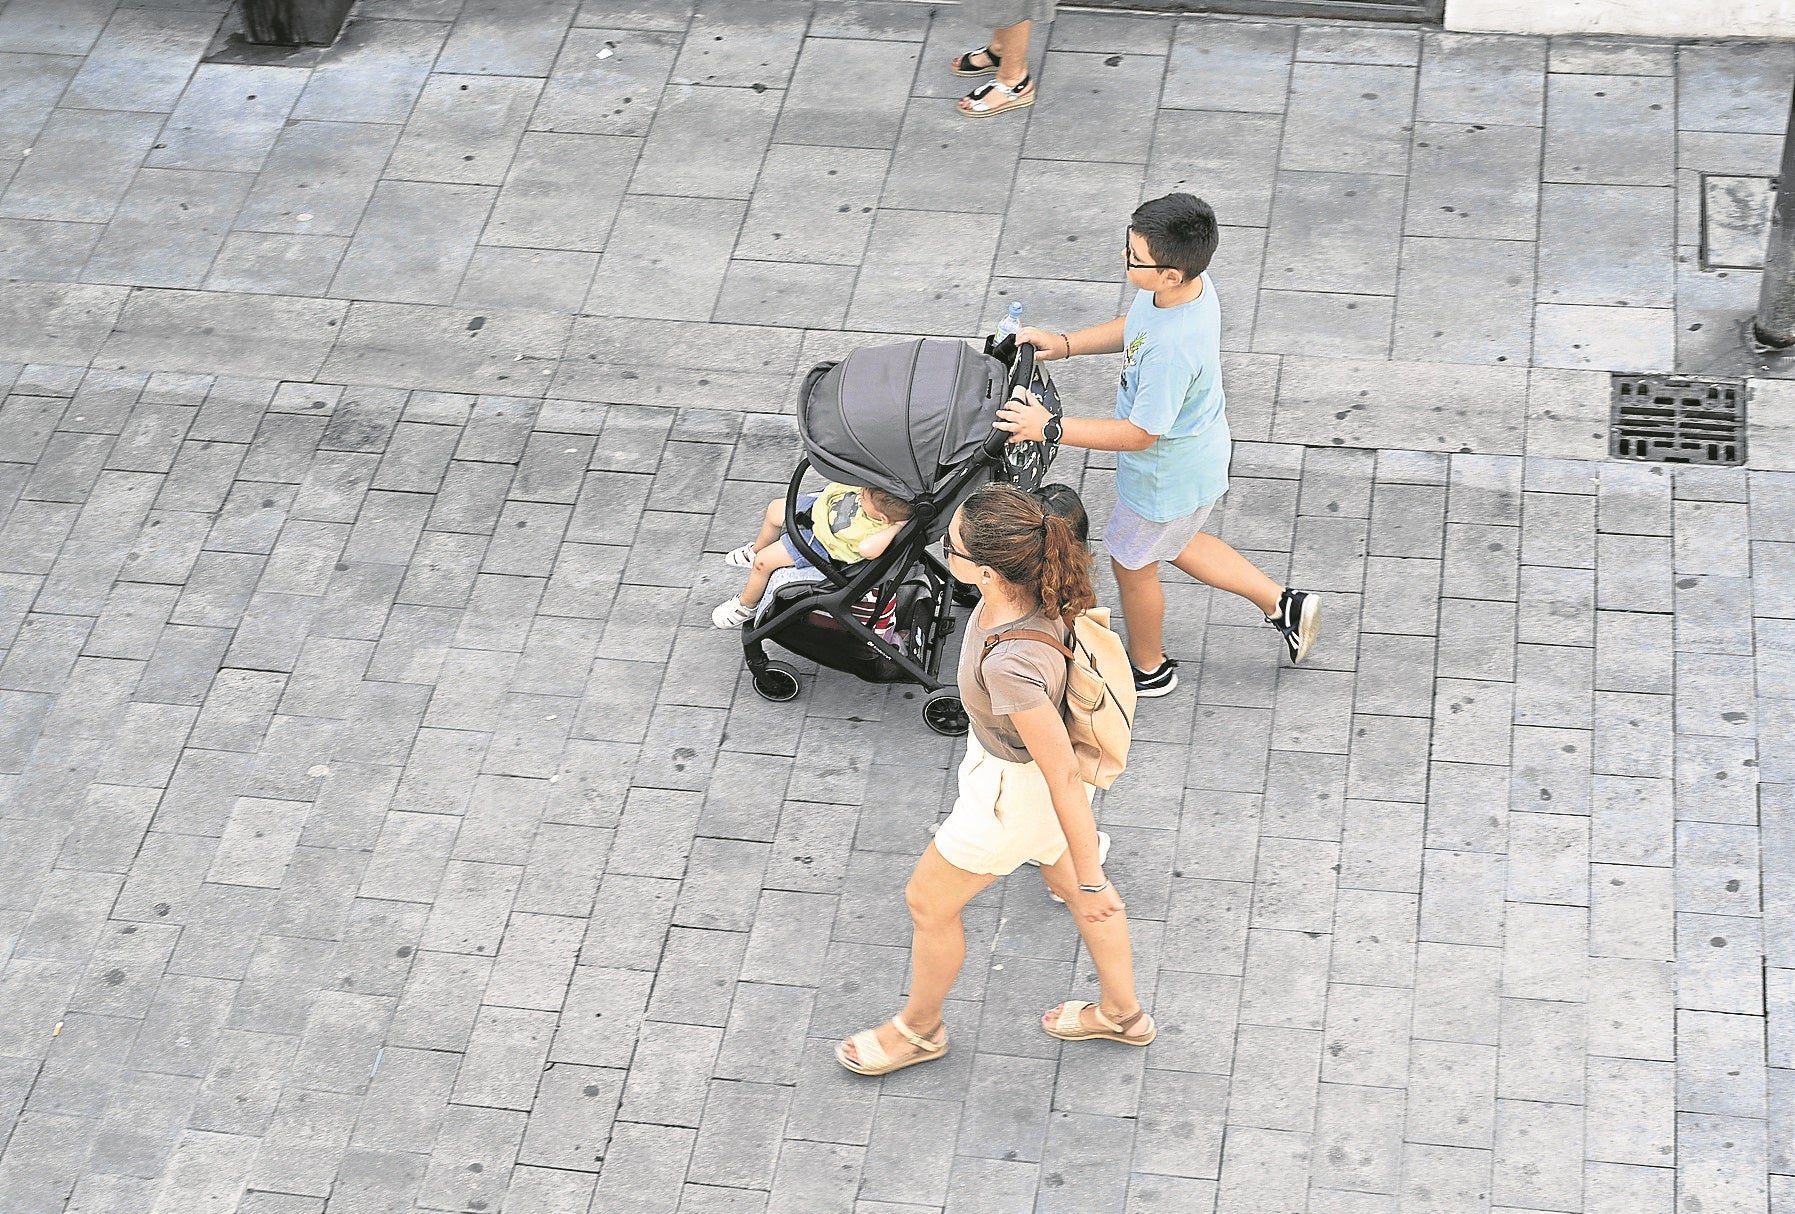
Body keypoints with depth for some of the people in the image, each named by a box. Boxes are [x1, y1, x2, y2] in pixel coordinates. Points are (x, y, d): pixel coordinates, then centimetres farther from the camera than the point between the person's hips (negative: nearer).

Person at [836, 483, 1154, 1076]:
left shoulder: (1011, 665, -44)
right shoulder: (1028, 580, -21)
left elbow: (1065, 779, -33)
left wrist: (1091, 879, -21)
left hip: (1015, 789, -8)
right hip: (1010, 750, 8)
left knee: (928, 903, 19)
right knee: (1065, 881, 31)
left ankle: (919, 1028, 48)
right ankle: (1122, 1011, 55)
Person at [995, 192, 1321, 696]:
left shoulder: (1172, 349, -43)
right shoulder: (1188, 283, -16)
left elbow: (1139, 434, -32)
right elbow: (1131, 328, 5)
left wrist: (1049, 427, -30)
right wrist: (1064, 344, -3)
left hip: (1169, 477, -8)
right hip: (1197, 452, 8)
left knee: (1131, 562, 20)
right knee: (1174, 544, 33)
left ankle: (1149, 668, 47)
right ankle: (1283, 603, 41)